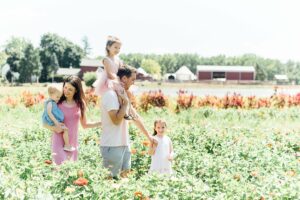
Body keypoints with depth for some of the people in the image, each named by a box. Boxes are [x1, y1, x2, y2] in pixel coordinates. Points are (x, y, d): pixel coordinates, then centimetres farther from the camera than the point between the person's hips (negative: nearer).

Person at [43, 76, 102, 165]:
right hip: (59, 142, -4)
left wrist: (102, 123, 2)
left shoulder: (80, 104, 4)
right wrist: (54, 128, -18)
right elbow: (45, 123, 1)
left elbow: (84, 125, 13)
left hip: (73, 143, 4)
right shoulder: (57, 103, -5)